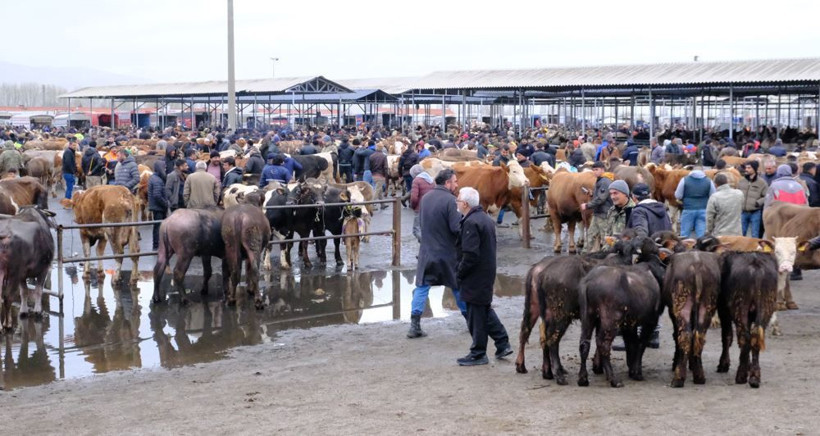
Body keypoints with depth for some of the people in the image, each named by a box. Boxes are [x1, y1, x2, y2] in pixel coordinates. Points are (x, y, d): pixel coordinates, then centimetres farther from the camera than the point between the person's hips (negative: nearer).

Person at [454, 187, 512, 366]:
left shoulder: (471, 223, -20)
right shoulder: (486, 218, 11)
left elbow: (470, 255, -25)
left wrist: (459, 273, -12)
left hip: (475, 276, -10)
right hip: (488, 273, 10)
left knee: (476, 315, 0)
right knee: (485, 309, 21)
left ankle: (478, 354, 9)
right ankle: (503, 344, 21)